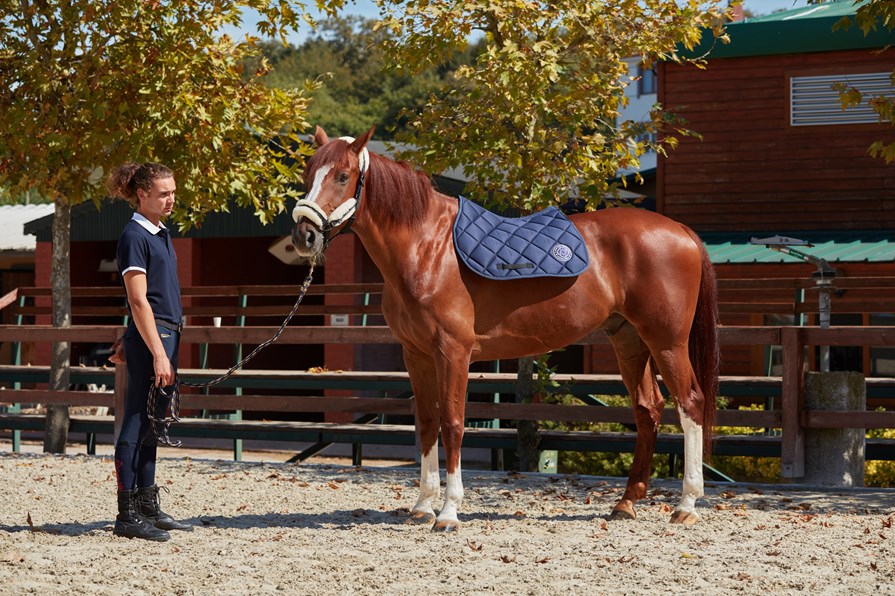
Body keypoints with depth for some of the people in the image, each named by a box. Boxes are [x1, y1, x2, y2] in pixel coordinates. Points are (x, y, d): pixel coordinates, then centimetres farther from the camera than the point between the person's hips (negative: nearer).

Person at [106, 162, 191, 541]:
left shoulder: (161, 234, 16)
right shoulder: (134, 236, -11)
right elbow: (138, 301, -17)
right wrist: (158, 353, -21)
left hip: (168, 335, 9)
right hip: (148, 339, -9)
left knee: (151, 425, 13)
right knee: (137, 425, -6)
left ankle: (148, 508, 19)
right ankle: (127, 515, -2)